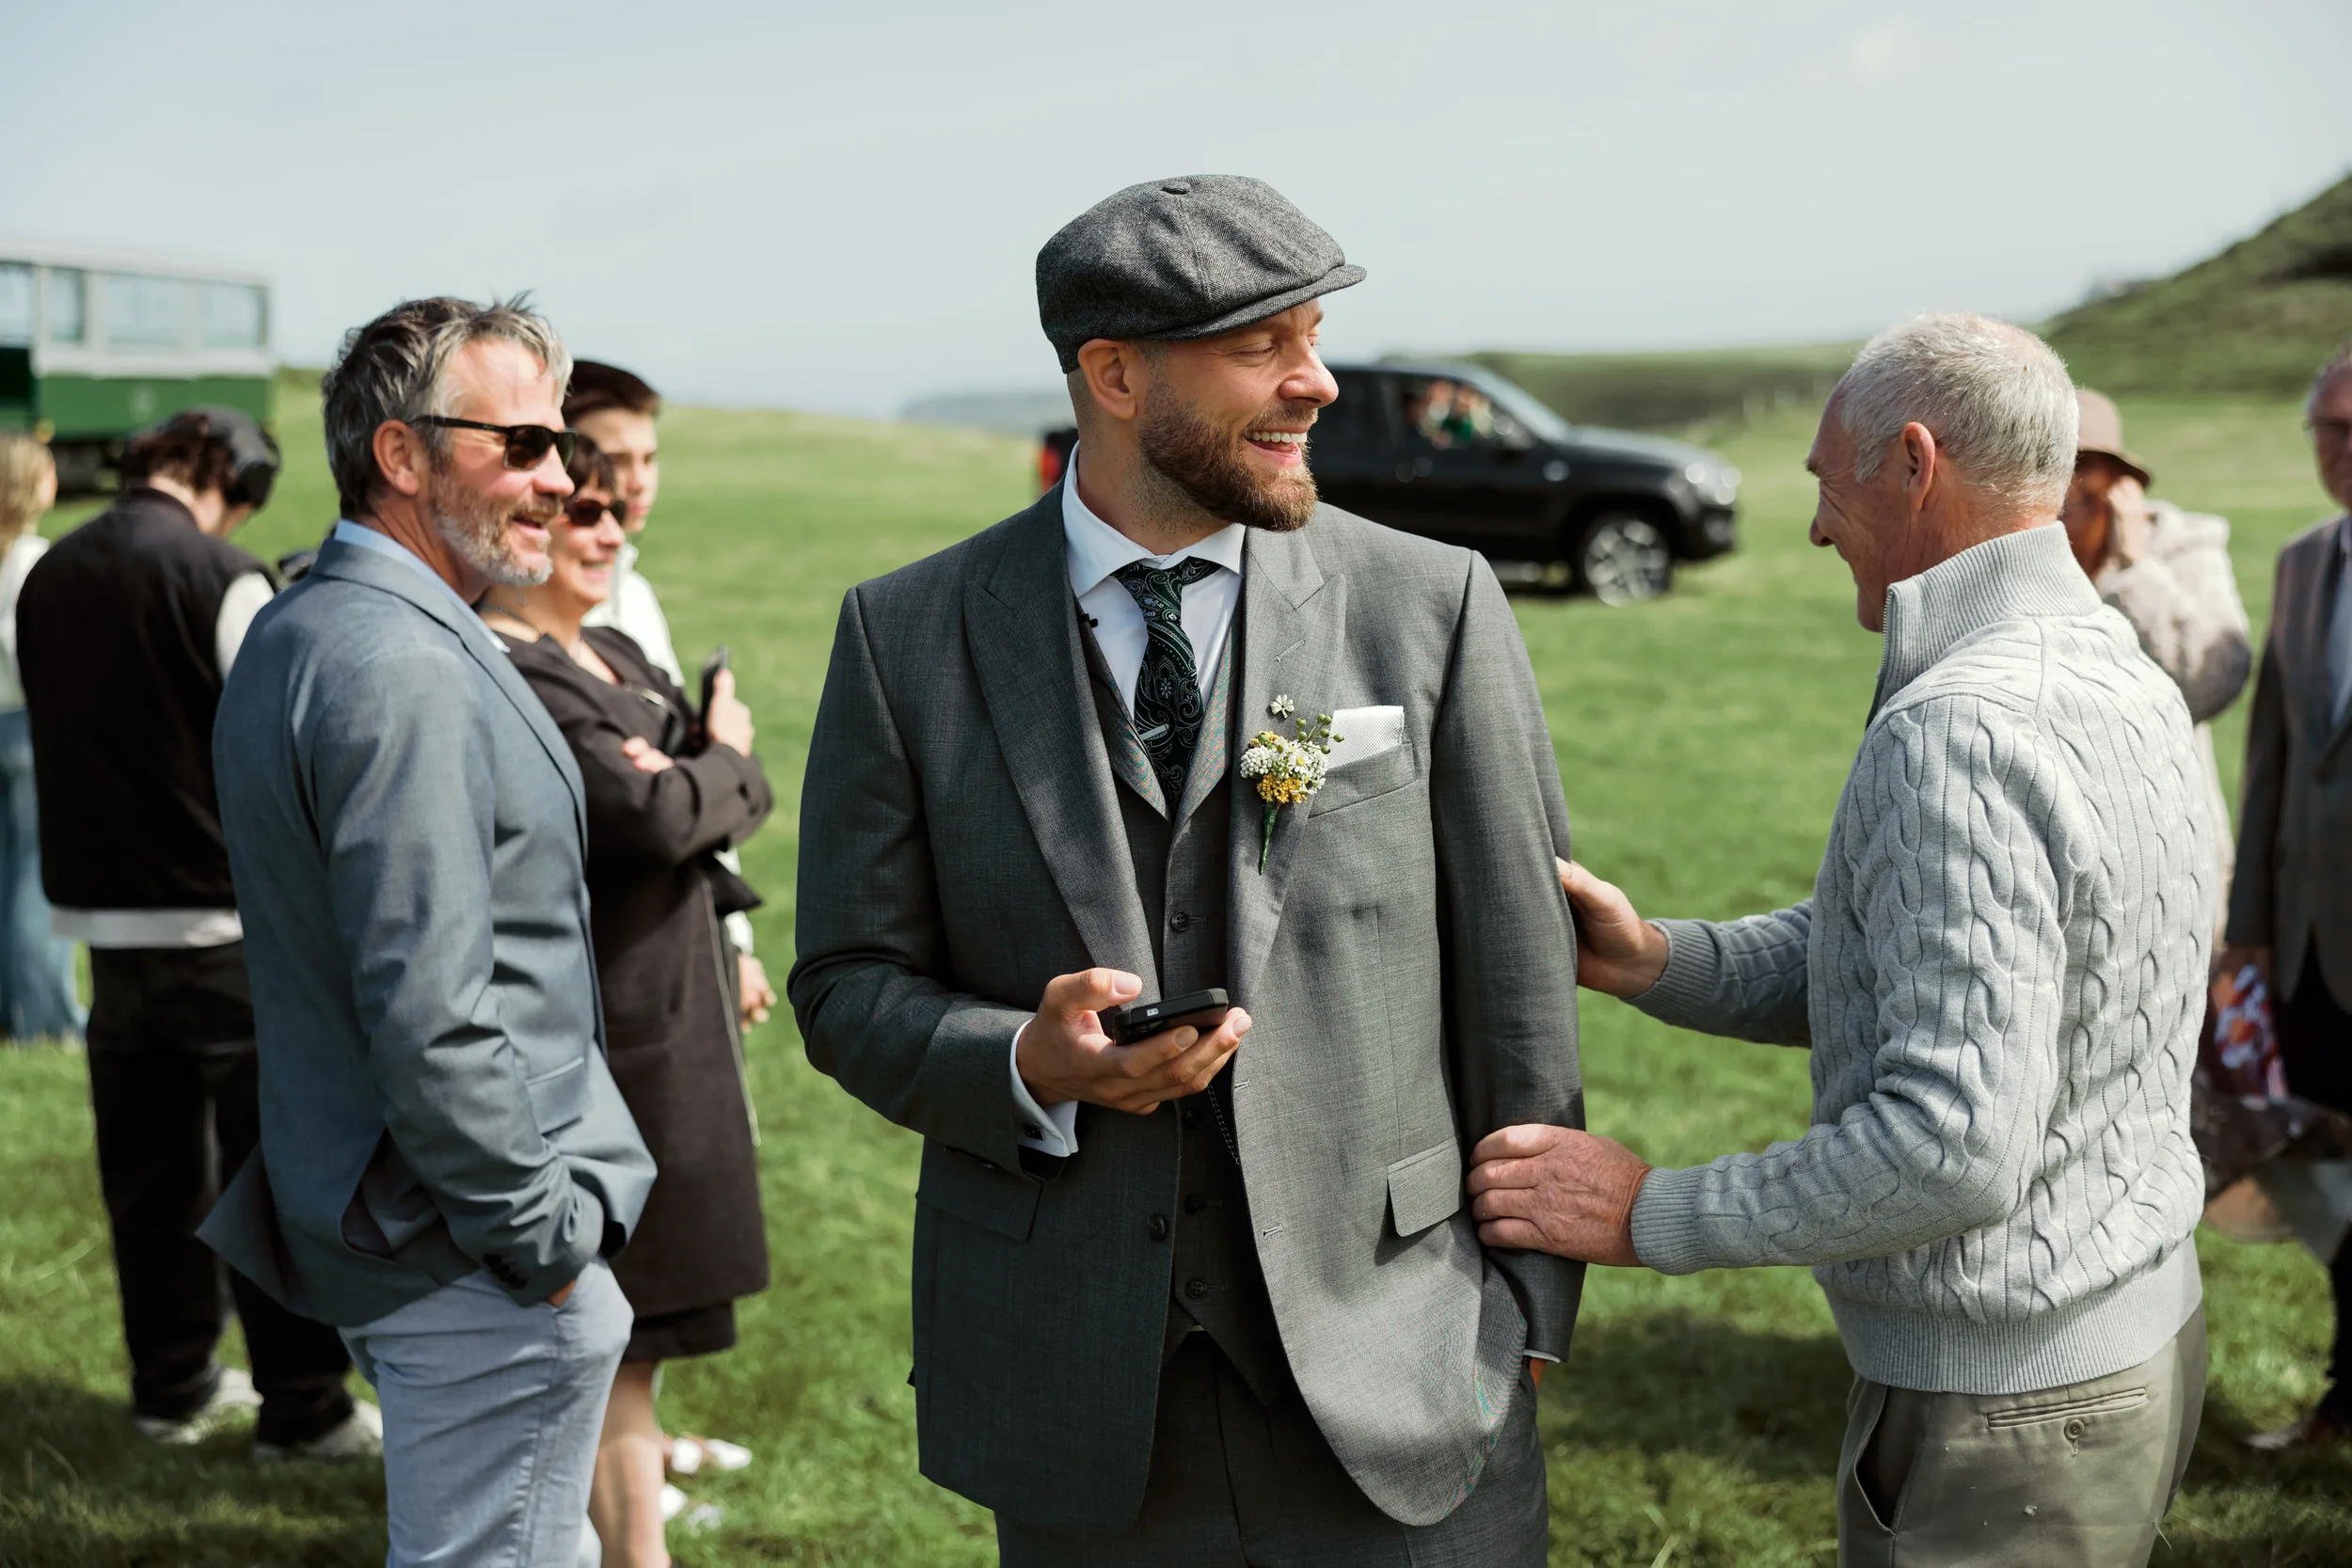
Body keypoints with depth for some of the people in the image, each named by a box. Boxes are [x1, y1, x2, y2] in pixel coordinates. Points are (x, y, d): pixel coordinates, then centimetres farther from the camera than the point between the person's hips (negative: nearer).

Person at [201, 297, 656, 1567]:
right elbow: (427, 1013, -26)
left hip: (361, 1212, 11)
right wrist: (541, 1234, -17)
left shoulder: (300, 629, 12)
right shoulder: (399, 669, -22)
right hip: (476, 1253, -11)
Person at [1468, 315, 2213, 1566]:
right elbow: (1886, 959, 11)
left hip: (2001, 1416, -9)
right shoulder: (2121, 678, 7)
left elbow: (1955, 1145, -30)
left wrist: (1649, 1214, -21)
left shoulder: (1959, 732, -25)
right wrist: (1651, 963, -3)